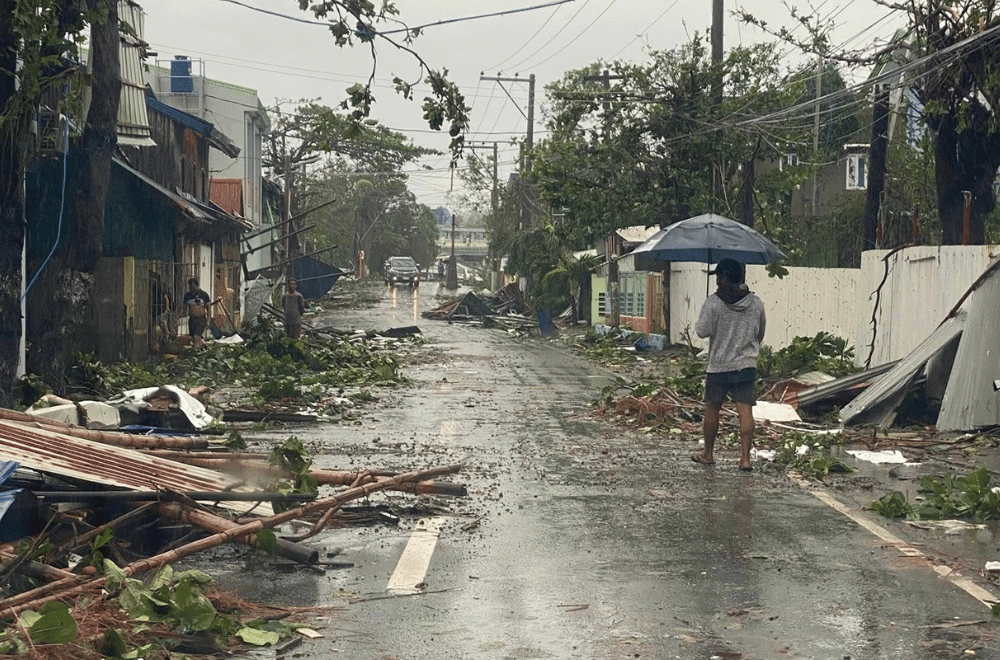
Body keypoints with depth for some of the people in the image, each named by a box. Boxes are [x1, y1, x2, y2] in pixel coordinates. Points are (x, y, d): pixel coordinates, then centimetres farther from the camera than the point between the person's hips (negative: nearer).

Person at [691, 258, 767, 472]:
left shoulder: (714, 303, -13)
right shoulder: (756, 303, 1)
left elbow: (702, 331, -11)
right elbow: (761, 332, 13)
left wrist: (701, 317, 8)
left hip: (719, 366, -3)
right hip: (747, 365, 3)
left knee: (712, 409, 12)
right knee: (745, 410, 0)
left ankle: (708, 454, 23)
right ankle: (745, 457, -5)